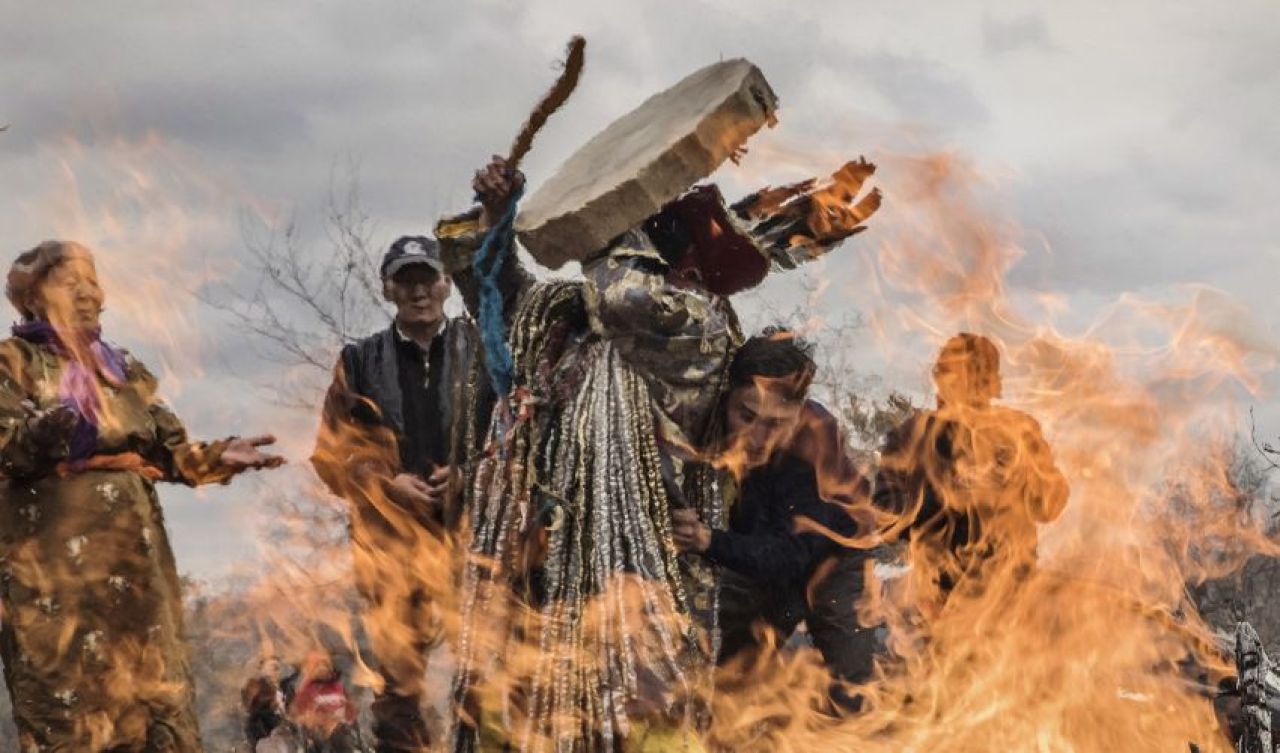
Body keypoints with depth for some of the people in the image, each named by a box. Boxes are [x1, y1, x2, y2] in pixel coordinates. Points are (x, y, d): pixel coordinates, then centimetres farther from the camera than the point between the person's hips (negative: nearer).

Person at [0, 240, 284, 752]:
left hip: (133, 552, 6)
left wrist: (220, 457, -3)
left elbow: (169, 450, 15)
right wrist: (43, 434, -32)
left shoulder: (122, 369, 19)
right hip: (54, 557, -6)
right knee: (68, 696, -10)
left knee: (153, 686, 3)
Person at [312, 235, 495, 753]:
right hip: (392, 535, 1)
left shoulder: (482, 352, 8)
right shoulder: (361, 362, 10)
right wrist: (388, 483, -6)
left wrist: (469, 476, -12)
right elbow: (333, 450, 8)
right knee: (397, 676, 0)